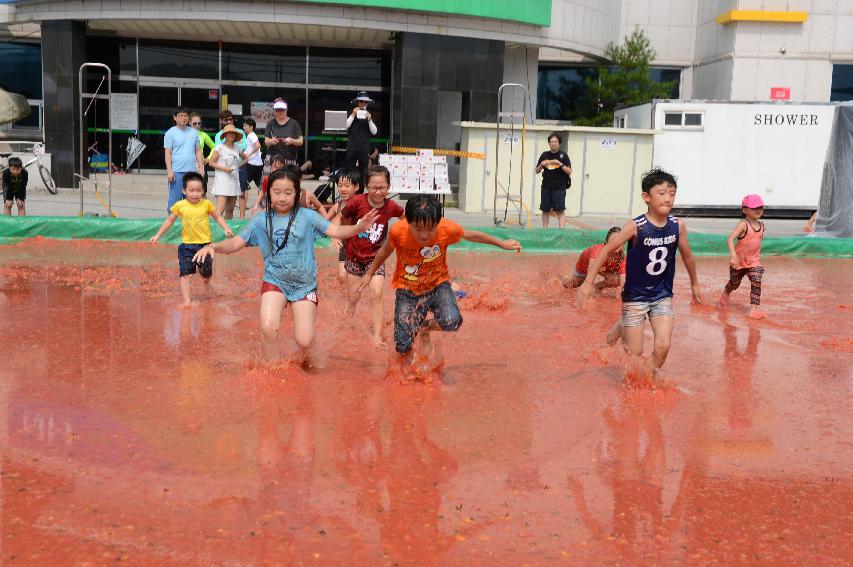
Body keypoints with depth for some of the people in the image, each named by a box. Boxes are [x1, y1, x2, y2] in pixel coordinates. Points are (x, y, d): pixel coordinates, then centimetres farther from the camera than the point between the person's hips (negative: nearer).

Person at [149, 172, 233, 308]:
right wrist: (157, 235, 10)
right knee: (185, 274, -5)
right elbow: (169, 221, 9)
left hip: (205, 244, 0)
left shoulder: (207, 204, -5)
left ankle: (206, 281, 46)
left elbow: (217, 217, 9)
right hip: (187, 245, 0)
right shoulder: (180, 205, -4)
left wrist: (226, 228, -6)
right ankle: (187, 300, 0)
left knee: (206, 274, 11)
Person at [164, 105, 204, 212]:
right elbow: (168, 153, -4)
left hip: (192, 171, 4)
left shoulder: (193, 132, 12)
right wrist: (169, 171, -12)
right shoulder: (170, 133, 0)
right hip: (177, 171, -4)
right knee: (174, 199, -3)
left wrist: (201, 168, 8)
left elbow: (198, 151, 15)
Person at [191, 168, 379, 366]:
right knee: (268, 329, -22)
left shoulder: (307, 216, -6)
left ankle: (305, 356, 32)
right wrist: (213, 246, -22)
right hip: (274, 281, 1)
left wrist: (358, 228, -33)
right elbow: (235, 243, -1)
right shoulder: (261, 221, -1)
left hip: (305, 284, -1)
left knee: (304, 341, -7)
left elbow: (336, 231, -13)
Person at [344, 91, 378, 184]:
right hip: (352, 147, -1)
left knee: (363, 171, 1)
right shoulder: (351, 114, 8)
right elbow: (345, 127, -4)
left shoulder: (369, 115, 10)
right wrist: (353, 115, -9)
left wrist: (369, 120, -11)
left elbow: (374, 132, 2)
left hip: (364, 148, 1)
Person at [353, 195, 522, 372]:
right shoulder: (398, 231, -25)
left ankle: (425, 327, 10)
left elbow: (472, 235, -2)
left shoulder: (447, 229, -23)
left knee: (452, 322, -26)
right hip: (408, 289, 0)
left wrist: (502, 244, 9)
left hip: (438, 285, 1)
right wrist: (369, 274, 12)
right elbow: (385, 250, -2)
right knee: (403, 344, -5)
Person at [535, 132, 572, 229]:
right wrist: (541, 165, -7)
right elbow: (537, 171, 13)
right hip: (546, 187, 3)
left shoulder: (563, 155, 2)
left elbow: (569, 172, -4)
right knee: (545, 210, 7)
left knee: (560, 210, -8)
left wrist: (560, 164, -18)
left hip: (559, 187, -3)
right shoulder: (544, 155, 10)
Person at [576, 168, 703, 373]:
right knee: (634, 355, 2)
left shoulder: (678, 226, -6)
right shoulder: (636, 226, -18)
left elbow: (687, 256, 10)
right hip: (635, 296, -3)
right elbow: (607, 250, -13)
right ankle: (621, 327, 34)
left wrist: (694, 284, 22)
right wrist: (588, 282, -17)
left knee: (662, 347, -12)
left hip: (662, 296, 3)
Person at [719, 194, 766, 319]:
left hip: (754, 261, 4)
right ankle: (725, 293, 50)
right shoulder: (743, 224, -20)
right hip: (739, 261, -4)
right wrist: (733, 256, -42)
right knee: (734, 283, 15)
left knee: (756, 283, -16)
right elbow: (730, 239, -31)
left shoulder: (761, 225, 0)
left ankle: (754, 309, -15)